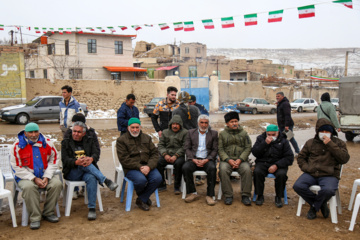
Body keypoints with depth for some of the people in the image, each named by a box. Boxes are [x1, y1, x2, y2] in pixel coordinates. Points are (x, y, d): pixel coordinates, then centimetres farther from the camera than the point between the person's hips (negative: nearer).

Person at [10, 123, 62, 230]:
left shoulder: (47, 143, 2)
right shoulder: (18, 146, -7)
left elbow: (53, 161, 5)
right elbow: (17, 167, -7)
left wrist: (47, 177, -10)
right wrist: (34, 179, -15)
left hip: (45, 176, 3)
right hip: (26, 177, -3)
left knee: (57, 184, -23)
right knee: (29, 187, -35)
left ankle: (48, 213, -5)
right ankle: (35, 218, -21)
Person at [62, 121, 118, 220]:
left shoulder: (89, 140, 17)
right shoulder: (66, 142, 11)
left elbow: (96, 153, 1)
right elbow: (65, 160, -3)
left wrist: (91, 158, -25)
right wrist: (76, 162, -27)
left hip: (87, 171, 1)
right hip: (72, 173, -1)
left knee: (91, 178, -36)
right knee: (83, 164, -35)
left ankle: (92, 209, -33)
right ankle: (106, 181, -37)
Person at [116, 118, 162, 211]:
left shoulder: (147, 138, 16)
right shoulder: (121, 140, 3)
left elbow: (154, 153, 8)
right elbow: (124, 159, -8)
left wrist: (149, 166, -12)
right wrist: (139, 167, -18)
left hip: (147, 166, 4)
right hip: (131, 168, -4)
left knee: (157, 178, -25)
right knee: (141, 180, -33)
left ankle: (141, 200, -3)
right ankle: (144, 197, 5)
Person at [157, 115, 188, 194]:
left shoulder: (185, 133, 5)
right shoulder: (165, 132, 18)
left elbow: (184, 147, -4)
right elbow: (160, 145, 10)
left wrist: (175, 156, -17)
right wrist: (165, 155, -9)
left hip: (179, 156, -3)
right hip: (167, 155, 3)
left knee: (178, 163, -36)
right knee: (157, 162, -26)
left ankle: (177, 187, -19)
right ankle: (162, 185, -9)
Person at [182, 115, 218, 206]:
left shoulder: (214, 133, 12)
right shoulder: (191, 132, 15)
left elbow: (215, 150, 4)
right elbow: (187, 148, 7)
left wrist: (206, 160, -13)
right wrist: (193, 159, -10)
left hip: (207, 159, -1)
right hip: (194, 158, 1)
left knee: (212, 168, -34)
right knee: (185, 167, -30)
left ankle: (209, 195, -23)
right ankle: (192, 193, -15)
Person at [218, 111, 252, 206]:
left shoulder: (244, 133, 13)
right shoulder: (222, 134, 11)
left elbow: (248, 148, 5)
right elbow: (220, 149, 4)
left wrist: (240, 159, -10)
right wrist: (228, 160, -13)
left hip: (241, 160, 0)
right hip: (226, 160, 0)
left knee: (247, 170, -30)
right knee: (223, 170, -31)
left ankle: (245, 195, -18)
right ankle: (228, 195, -19)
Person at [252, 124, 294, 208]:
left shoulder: (283, 141, 2)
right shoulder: (261, 138, 6)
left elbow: (289, 157, -5)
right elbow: (254, 153, -5)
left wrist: (276, 165, -18)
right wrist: (265, 143, -17)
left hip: (278, 164, -1)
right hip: (263, 163, 1)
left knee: (281, 174, -32)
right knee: (257, 172, -31)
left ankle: (278, 197, -8)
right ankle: (260, 196, -11)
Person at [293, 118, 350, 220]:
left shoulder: (339, 143, 9)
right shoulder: (310, 142, 15)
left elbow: (345, 159, -7)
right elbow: (301, 157, 21)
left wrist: (330, 144, -12)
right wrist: (306, 167, 0)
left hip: (329, 175, -3)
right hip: (311, 174, 3)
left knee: (328, 190, -36)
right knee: (298, 186, -24)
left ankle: (314, 207, -3)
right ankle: (321, 204, -3)